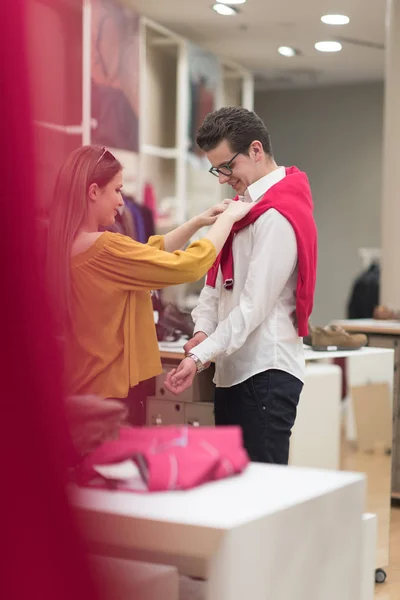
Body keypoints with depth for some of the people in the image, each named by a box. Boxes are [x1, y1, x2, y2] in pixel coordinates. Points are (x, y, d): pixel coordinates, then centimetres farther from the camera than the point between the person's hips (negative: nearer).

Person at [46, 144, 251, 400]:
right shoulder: (104, 248, -21)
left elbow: (148, 253, 17)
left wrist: (199, 222, 13)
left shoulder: (65, 245, 7)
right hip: (112, 390, -9)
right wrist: (228, 218, -2)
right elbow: (189, 266, -16)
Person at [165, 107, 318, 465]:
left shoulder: (277, 217, -14)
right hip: (233, 370, 9)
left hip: (266, 372, -9)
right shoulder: (246, 205, 16)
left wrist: (200, 357, -22)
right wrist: (203, 330, -2)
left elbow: (254, 305, -19)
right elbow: (217, 280, 15)